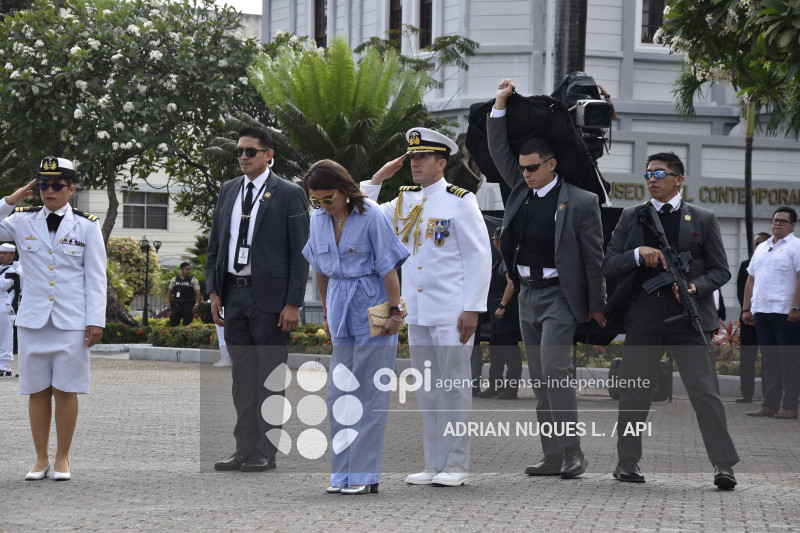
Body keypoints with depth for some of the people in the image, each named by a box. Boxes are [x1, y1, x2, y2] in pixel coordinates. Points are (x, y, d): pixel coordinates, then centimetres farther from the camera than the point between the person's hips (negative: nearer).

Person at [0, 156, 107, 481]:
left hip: (71, 321, -2)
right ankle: (41, 459, 13)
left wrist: (96, 321, -5)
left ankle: (62, 459, 12)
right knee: (37, 391, 4)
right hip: (33, 319, 2)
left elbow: (96, 277, 2)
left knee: (66, 391, 2)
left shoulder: (86, 226, 3)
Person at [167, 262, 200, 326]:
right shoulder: (174, 280, 10)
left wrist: (196, 304, -14)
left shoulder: (193, 280, 0)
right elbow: (170, 291, 16)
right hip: (176, 304, 3)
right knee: (173, 323, 2)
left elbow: (198, 292, -4)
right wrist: (168, 302, 4)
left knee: (187, 325, -3)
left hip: (188, 305, -3)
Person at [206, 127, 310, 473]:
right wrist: (214, 292, 6)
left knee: (269, 377, 0)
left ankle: (266, 451, 5)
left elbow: (300, 253, -7)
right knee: (242, 376, 9)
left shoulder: (288, 194, -5)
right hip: (234, 295, 6)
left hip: (269, 298, -6)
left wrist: (293, 303, -13)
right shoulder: (228, 191, 12)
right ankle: (245, 449, 15)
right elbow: (215, 245, 15)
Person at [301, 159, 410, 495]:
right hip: (342, 312, 6)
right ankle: (344, 474, 9)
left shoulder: (370, 216, -11)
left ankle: (365, 475, -3)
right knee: (339, 393, 4)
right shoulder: (319, 220, 6)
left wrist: (394, 312, -9)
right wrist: (326, 313, 20)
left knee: (369, 393, -4)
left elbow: (388, 268, -9)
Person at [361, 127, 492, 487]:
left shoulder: (459, 202, -5)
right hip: (416, 312, 6)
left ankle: (456, 465, 4)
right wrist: (378, 179, 4)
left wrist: (472, 309, -13)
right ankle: (434, 465, 14)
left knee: (454, 387, -2)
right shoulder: (403, 202, 12)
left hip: (451, 313, -6)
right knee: (426, 390, 8)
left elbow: (480, 257, -7)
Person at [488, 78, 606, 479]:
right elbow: (498, 151, 13)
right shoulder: (522, 189, 8)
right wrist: (500, 105, 4)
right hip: (527, 293, 7)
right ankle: (553, 457, 8)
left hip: (560, 295, -7)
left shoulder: (581, 202, -9)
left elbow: (594, 257, -6)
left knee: (554, 370, -18)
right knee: (539, 380, 6)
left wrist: (596, 305, -5)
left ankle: (572, 453, -13)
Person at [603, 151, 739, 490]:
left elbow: (720, 270, 8)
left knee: (704, 390, -8)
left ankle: (723, 465, -8)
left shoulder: (702, 220, 8)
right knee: (633, 392, 5)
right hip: (643, 316, 2)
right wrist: (638, 254, -11)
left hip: (688, 316, -2)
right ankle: (627, 462, 18)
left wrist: (695, 287, -12)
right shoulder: (631, 218, 13)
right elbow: (608, 266, 8)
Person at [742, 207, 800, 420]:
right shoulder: (762, 248, 20)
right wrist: (746, 309, 15)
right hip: (761, 312, 7)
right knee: (769, 360, 8)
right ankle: (770, 404, 11)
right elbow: (751, 280, 22)